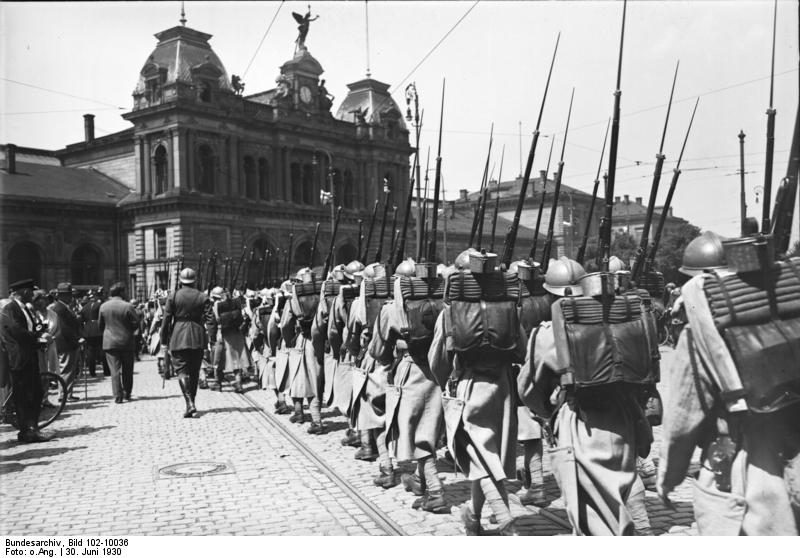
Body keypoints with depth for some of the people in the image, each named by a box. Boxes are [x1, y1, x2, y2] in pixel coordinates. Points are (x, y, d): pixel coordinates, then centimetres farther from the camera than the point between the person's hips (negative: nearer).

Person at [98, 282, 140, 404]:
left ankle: (117, 396, -3)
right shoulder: (128, 306, -11)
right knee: (127, 370, 12)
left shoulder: (103, 306, 0)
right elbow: (136, 324, -8)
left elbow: (100, 325, 8)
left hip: (109, 342, 2)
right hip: (127, 342, -2)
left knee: (114, 370, 2)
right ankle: (127, 394, 18)